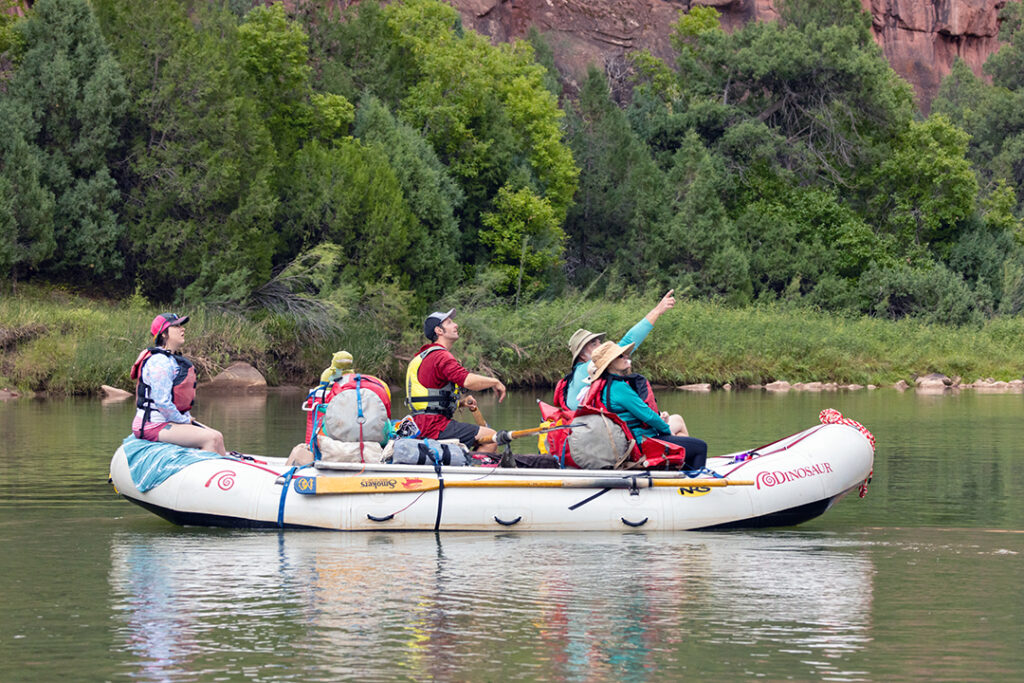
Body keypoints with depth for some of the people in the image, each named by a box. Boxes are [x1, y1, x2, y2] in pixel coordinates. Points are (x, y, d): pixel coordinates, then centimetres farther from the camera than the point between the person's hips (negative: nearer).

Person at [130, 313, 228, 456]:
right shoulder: (160, 361, -17)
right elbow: (162, 403, -23)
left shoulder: (174, 359, 17)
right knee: (213, 439, -19)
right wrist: (185, 421, -11)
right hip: (154, 425, -11)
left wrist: (188, 418, 11)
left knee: (217, 436, 3)